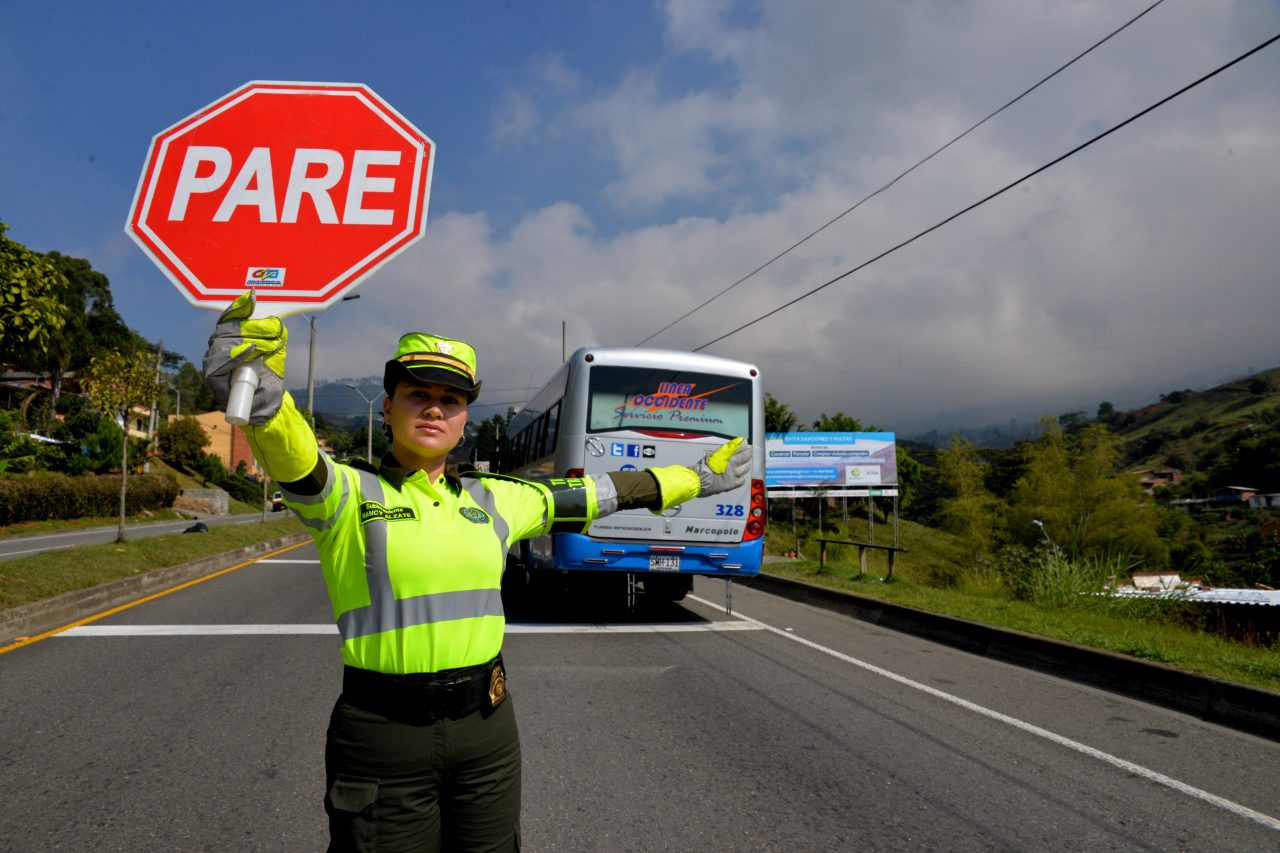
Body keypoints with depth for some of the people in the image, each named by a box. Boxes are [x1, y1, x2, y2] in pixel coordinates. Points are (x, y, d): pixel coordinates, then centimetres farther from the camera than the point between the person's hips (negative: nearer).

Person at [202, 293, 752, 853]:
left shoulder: (493, 500, 6)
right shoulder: (346, 494, -7)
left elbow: (598, 494, 13)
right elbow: (291, 455, -28)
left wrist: (698, 478, 21)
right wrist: (258, 393, -50)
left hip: (487, 726, 4)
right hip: (382, 732, -4)